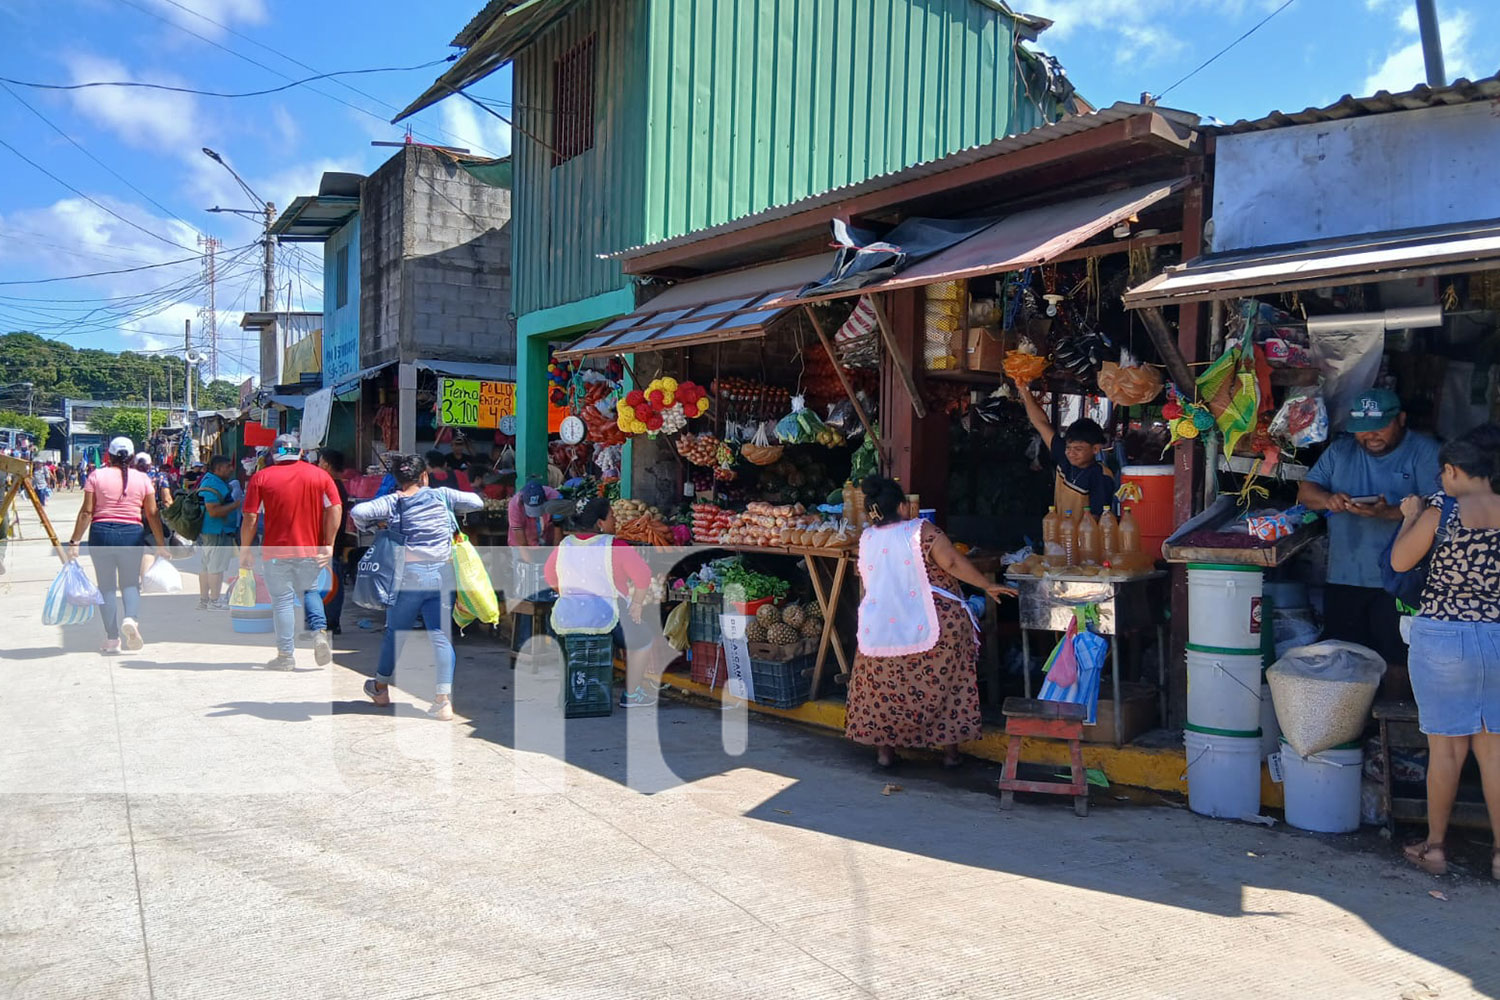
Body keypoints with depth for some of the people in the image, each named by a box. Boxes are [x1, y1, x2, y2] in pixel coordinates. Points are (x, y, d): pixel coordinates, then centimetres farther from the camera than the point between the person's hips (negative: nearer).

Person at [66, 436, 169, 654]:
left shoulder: (97, 476, 2)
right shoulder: (142, 478, 4)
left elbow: (87, 512, -2)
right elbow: (152, 514, 2)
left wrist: (75, 541, 3)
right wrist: (161, 543, 8)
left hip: (101, 533, 0)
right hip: (132, 534, 0)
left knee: (106, 587, 8)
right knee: (130, 584, 12)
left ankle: (112, 640, 8)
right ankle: (131, 618, -19)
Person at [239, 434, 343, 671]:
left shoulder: (261, 478, -2)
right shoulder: (320, 475, 3)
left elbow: (250, 518, -5)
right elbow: (335, 508, -4)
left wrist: (245, 549, 3)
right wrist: (329, 544, -3)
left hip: (277, 551, -2)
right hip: (311, 551, 2)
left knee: (282, 601, 6)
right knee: (309, 593, 21)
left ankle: (286, 656, 8)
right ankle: (319, 632, -2)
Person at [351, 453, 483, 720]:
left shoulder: (392, 502, 0)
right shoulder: (441, 495, 4)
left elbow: (358, 512, -12)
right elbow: (476, 502, 8)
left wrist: (365, 528, 8)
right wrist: (451, 509, 24)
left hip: (409, 575, -1)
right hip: (443, 575, 1)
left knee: (395, 632, 17)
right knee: (440, 636, 1)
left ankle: (381, 688, 35)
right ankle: (443, 699, -7)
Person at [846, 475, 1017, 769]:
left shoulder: (866, 539, 6)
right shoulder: (919, 531, -8)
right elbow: (953, 563, -15)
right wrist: (988, 586, -5)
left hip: (880, 630, 3)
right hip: (932, 625, -3)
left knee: (883, 688, 18)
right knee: (944, 684, 13)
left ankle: (884, 750, 20)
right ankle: (950, 750, 17)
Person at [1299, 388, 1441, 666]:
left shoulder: (1424, 452, -2)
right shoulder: (1340, 450, 12)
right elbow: (1305, 491, 9)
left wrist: (1389, 513, -29)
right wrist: (1327, 499, -14)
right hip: (1343, 579, 4)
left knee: (1396, 662, -2)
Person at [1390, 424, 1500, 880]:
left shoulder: (1443, 508, -11)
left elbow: (1400, 561, -2)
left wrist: (1411, 516, 12)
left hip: (1443, 638, -3)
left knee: (1446, 747, 8)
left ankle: (1435, 846, 19)